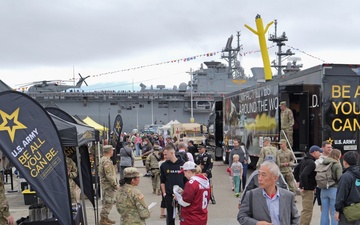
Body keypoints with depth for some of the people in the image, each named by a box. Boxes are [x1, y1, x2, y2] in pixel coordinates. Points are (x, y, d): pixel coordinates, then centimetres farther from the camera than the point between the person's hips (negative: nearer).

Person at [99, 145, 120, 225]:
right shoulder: (107, 161, -22)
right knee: (108, 203, -4)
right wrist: (115, 185, -17)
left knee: (106, 202, 18)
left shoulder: (102, 159, 11)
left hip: (105, 184, 10)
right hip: (109, 185, -10)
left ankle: (105, 218, 26)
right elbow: (109, 176, -25)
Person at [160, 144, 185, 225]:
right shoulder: (164, 165, 1)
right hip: (169, 195, 1)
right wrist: (164, 193, 1)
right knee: (170, 216, 10)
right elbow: (162, 181, 7)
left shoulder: (182, 164, -4)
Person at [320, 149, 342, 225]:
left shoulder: (323, 164, 7)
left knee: (324, 212, 12)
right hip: (334, 189, -5)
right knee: (334, 214, 1)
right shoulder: (337, 165, -9)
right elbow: (340, 178, -16)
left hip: (323, 190, 5)